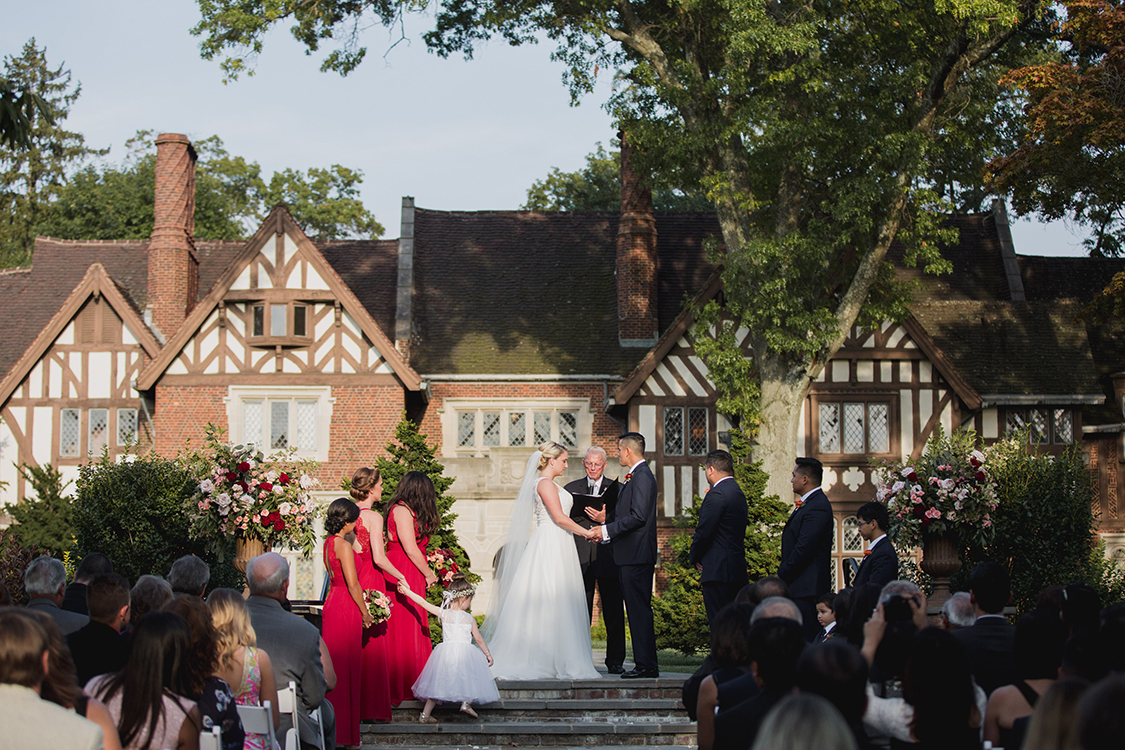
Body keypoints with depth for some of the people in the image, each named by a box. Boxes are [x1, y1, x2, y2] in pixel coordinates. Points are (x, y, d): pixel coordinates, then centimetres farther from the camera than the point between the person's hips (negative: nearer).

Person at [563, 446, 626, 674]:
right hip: (580, 557, 1)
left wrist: (604, 519, -17)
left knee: (613, 611, -2)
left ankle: (615, 661, 3)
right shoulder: (571, 489, 14)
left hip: (608, 555, -1)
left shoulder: (616, 488, 9)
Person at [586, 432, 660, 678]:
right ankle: (647, 664, 12)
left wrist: (606, 530, -15)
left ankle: (645, 664, -9)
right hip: (633, 555, 11)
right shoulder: (637, 476, 20)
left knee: (639, 609, -9)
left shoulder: (642, 477, -13)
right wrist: (605, 532, 17)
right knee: (638, 609, 10)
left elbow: (638, 517, -20)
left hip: (636, 555, -11)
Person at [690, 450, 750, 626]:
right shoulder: (738, 493, 17)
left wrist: (694, 557, 1)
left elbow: (704, 531, -16)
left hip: (718, 572, -10)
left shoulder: (717, 494, -12)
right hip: (738, 571, 10)